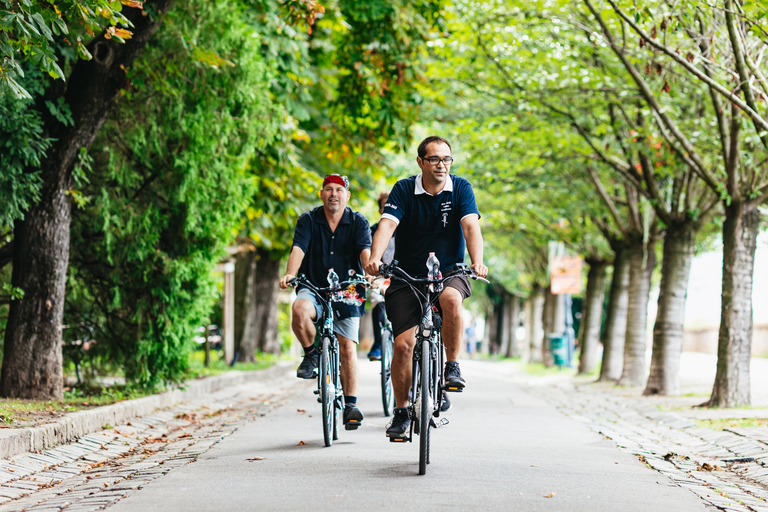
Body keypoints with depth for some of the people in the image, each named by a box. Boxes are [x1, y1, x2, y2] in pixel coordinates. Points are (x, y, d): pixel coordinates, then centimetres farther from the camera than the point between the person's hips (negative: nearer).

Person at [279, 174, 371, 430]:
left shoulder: (358, 222, 0)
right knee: (300, 310, -34)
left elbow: (365, 250, -16)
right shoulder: (308, 220, 0)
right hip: (314, 288, 0)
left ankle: (350, 405, 4)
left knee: (347, 348, -5)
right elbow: (298, 248, -14)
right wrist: (290, 274, -33)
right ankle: (311, 353, -7)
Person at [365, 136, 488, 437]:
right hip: (407, 276, 0)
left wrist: (477, 262, -36)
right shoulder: (404, 190, -6)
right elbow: (387, 224, -19)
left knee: (451, 299, -36)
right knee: (403, 344, -10)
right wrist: (375, 258, -38)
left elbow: (471, 226, -17)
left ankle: (452, 367, -17)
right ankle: (401, 412, 7)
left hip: (449, 273, 0)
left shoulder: (460, 189, -4)